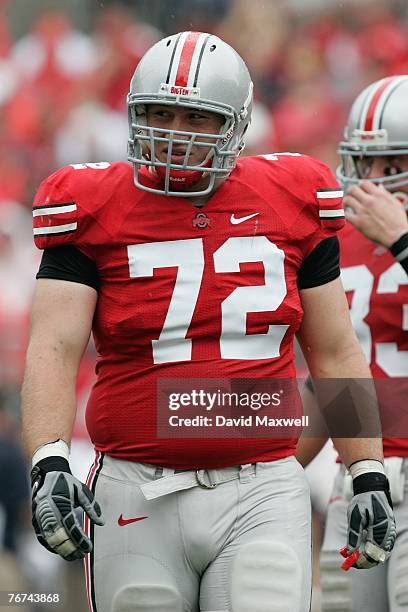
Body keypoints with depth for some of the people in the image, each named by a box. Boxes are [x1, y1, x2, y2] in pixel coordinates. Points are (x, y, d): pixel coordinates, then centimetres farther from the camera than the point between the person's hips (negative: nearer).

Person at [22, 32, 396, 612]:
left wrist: (368, 475, 9)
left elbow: (335, 353, 13)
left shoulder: (292, 201, 6)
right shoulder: (94, 210, 1)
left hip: (261, 497, 1)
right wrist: (49, 461, -23)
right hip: (138, 496, -1)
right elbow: (55, 347, -8)